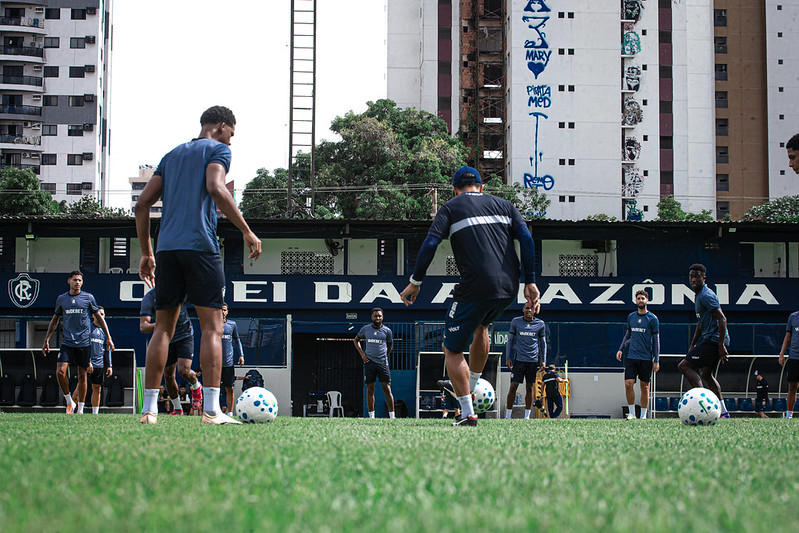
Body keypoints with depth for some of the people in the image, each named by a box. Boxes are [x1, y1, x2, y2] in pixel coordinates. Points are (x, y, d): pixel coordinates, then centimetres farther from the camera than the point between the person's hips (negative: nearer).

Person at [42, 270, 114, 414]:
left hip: (84, 343, -1)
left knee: (82, 375, 2)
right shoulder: (61, 299, 8)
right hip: (67, 342, 1)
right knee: (60, 372, -14)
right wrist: (46, 340, 16)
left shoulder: (88, 298, 3)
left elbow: (99, 318, 9)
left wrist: (108, 338, 4)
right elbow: (54, 320, 19)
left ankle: (80, 408, 11)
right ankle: (69, 401, 4)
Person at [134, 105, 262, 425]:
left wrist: (146, 253, 22)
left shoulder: (172, 155, 25)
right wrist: (246, 231, -13)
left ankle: (149, 409, 3)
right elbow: (215, 188, -14)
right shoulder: (217, 149, 6)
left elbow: (142, 204, 19)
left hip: (167, 248, 6)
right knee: (212, 327, -6)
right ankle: (211, 410, -14)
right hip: (200, 246, -6)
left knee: (163, 328, 8)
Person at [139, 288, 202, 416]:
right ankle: (177, 408, 25)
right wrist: (156, 325, -44)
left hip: (185, 336, -2)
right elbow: (142, 327, -23)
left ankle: (196, 387, 17)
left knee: (183, 370, -18)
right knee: (168, 376, 4)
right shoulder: (149, 298, -16)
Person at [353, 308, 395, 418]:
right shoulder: (365, 329, 6)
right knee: (370, 390, 2)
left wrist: (384, 355, 9)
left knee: (387, 389, -6)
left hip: (383, 363, -1)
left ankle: (392, 416, -5)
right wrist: (362, 353, 6)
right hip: (369, 362, 1)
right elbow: (356, 340, 19)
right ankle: (371, 416, 9)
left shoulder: (387, 331, 5)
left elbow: (390, 346, 19)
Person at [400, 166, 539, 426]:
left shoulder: (451, 208, 9)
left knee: (452, 350, 7)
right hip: (508, 288, 5)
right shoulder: (504, 205, 19)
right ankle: (470, 388, 41)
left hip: (476, 288, -5)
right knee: (481, 326, 35)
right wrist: (530, 282, 4)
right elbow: (526, 238, 6)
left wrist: (415, 282, 1)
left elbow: (430, 243, -5)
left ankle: (467, 412, -3)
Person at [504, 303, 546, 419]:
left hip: (533, 360, 1)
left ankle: (527, 416, 8)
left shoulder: (540, 324, 6)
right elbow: (510, 339, 11)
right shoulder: (516, 322, 4)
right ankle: (507, 416, -1)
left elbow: (543, 343, 13)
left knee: (530, 387, 3)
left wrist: (543, 360, 7)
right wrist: (508, 357, 5)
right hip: (519, 359, -1)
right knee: (513, 386, -6)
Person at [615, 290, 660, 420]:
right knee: (628, 383, -8)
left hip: (646, 358, -3)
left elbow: (656, 340, -1)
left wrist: (656, 360, -5)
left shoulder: (652, 319, -2)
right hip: (631, 356, 3)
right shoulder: (631, 316, 11)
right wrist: (621, 349, 8)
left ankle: (643, 415, 10)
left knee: (644, 387, 2)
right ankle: (631, 413, 2)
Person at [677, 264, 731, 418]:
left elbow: (722, 319, -21)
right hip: (708, 339, 11)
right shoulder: (699, 296, 18)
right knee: (706, 373, 18)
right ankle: (723, 412, 19)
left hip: (713, 340, -11)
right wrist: (693, 345, 30)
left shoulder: (706, 295, -14)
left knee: (684, 365, -13)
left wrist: (721, 346, -24)